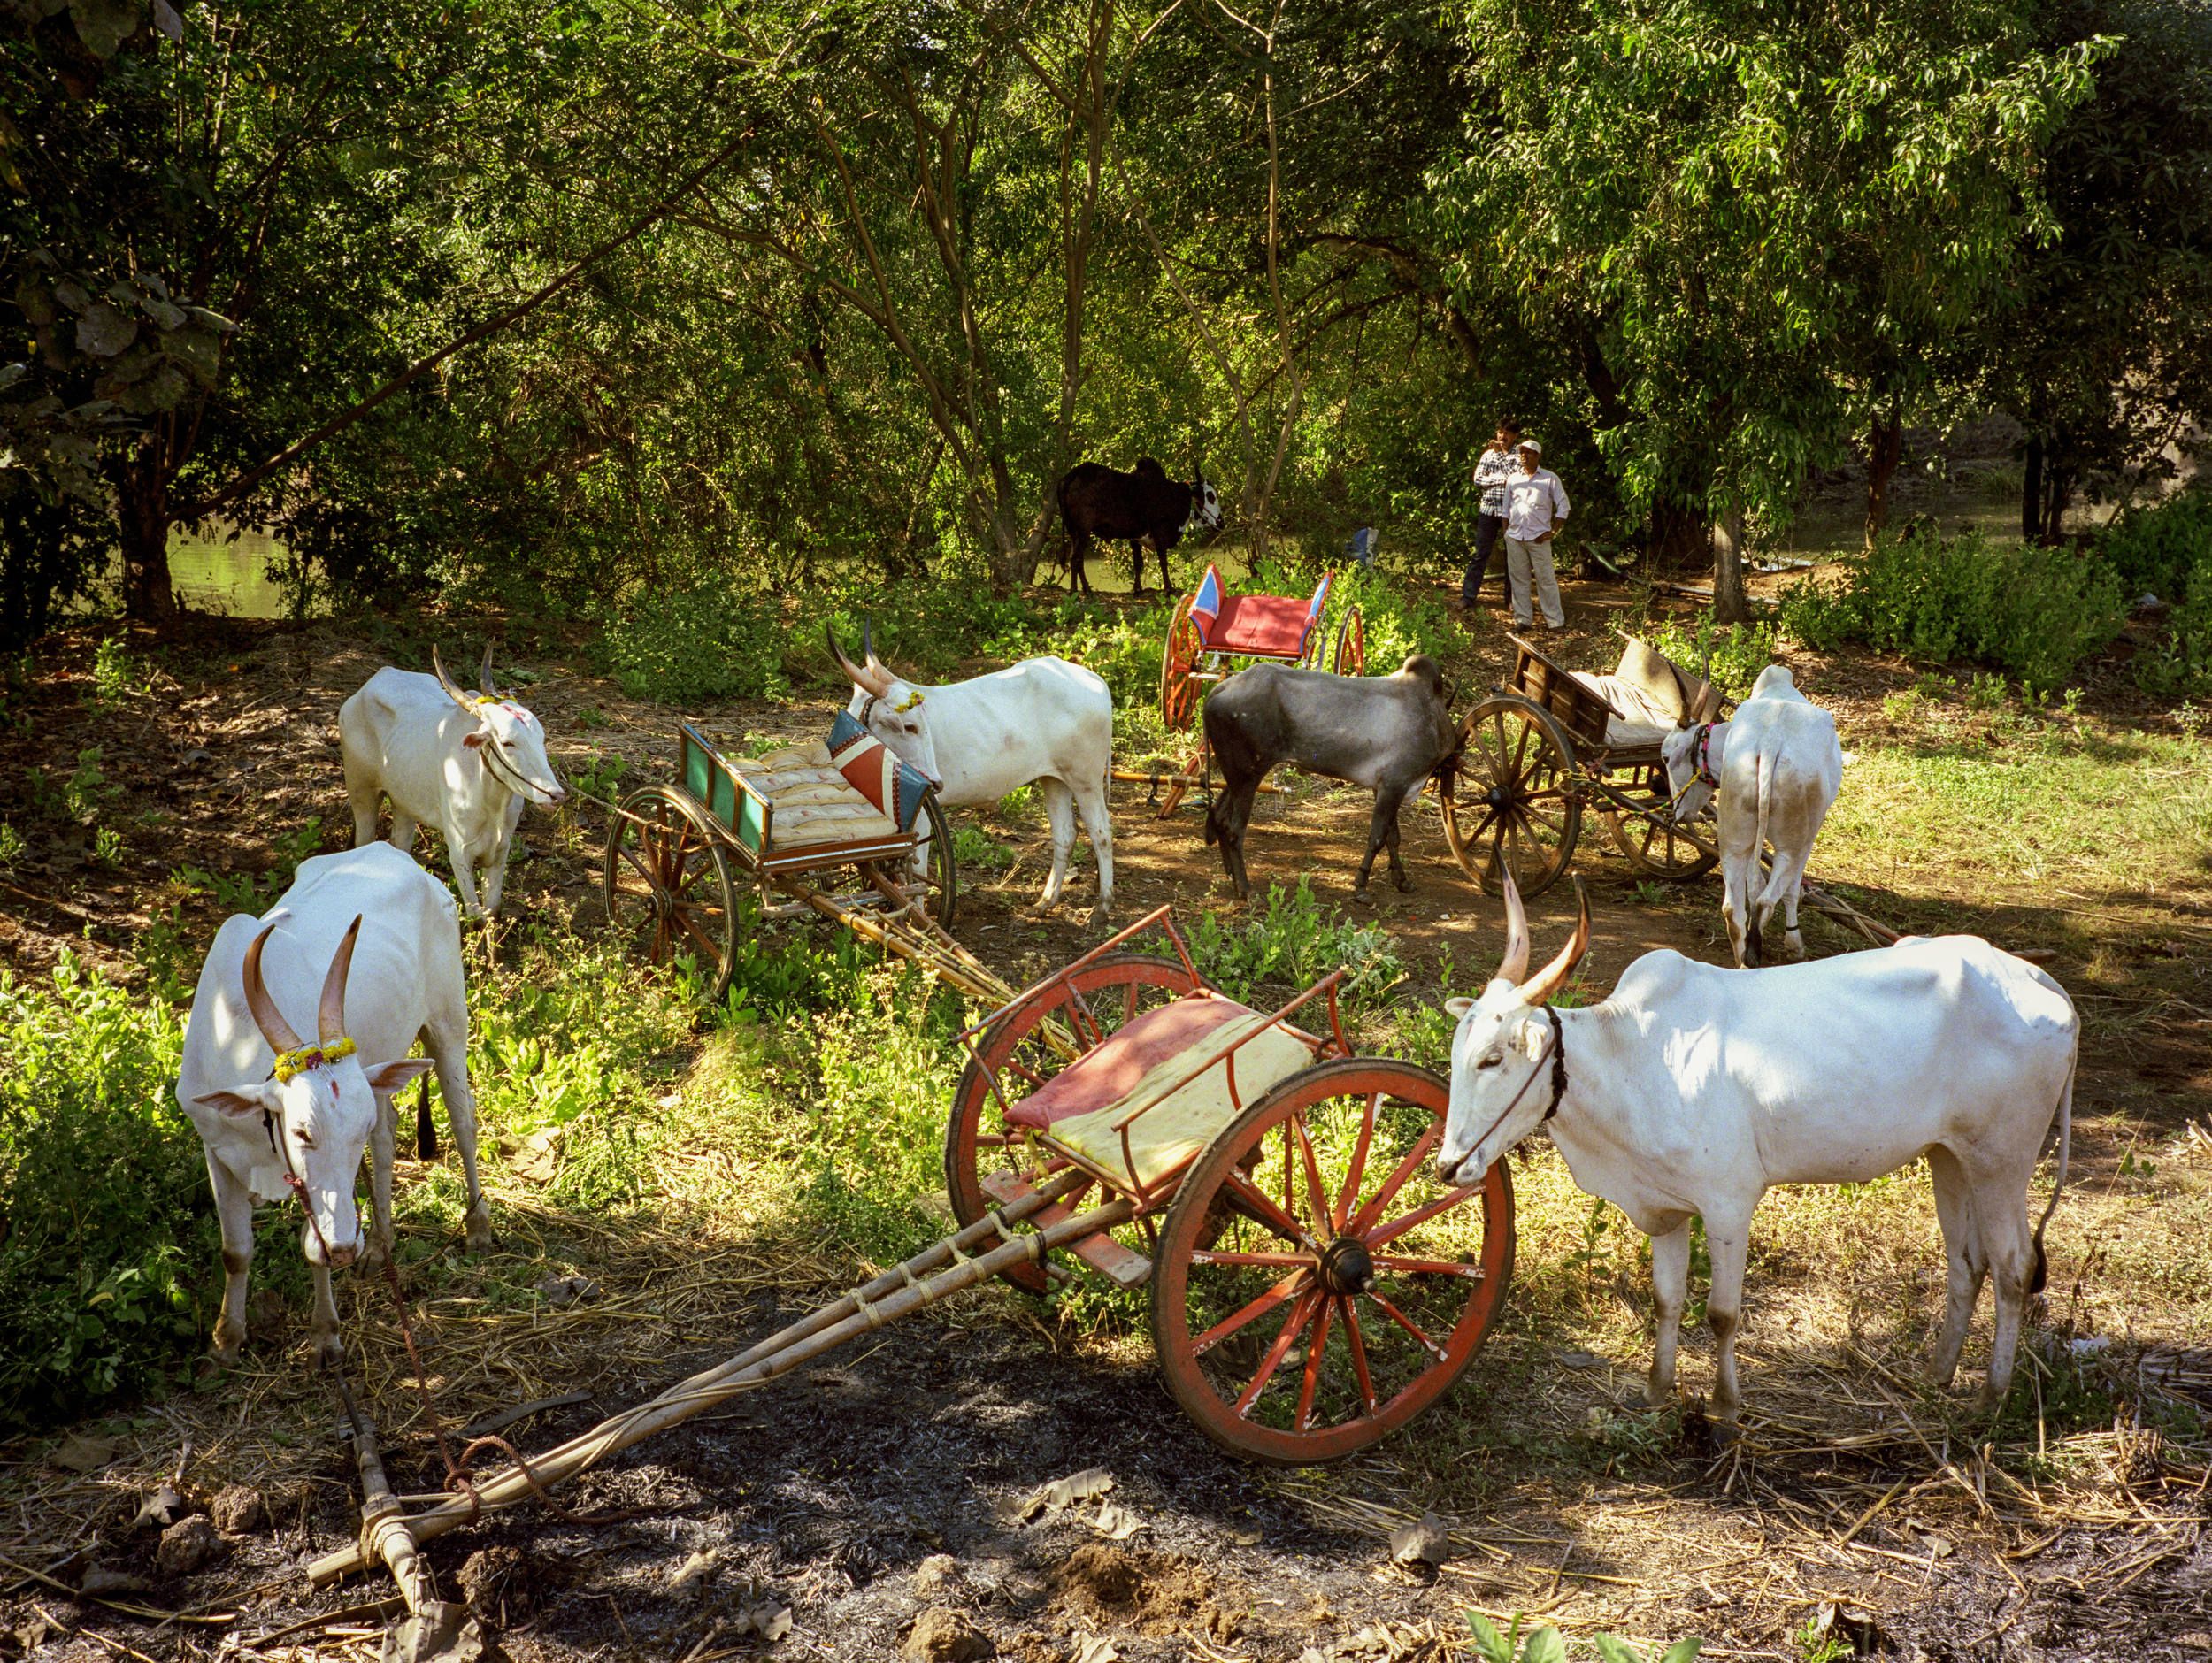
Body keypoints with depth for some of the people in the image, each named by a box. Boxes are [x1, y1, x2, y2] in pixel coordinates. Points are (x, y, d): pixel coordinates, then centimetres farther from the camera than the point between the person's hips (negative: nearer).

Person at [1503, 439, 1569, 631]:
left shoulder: (1550, 479, 3)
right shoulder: (1513, 479, 12)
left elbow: (1563, 506, 5)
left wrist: (1553, 532, -3)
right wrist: (1506, 532, 10)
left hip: (1538, 537, -3)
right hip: (1515, 536, 3)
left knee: (1546, 579, -3)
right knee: (1518, 579, 4)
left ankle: (1555, 620, 2)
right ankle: (1522, 619, 12)